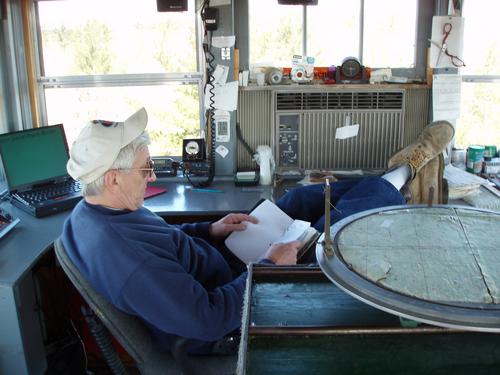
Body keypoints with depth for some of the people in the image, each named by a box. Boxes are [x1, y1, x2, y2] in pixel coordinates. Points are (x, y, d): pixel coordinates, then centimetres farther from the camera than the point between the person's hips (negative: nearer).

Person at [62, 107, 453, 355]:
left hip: (220, 274, 8)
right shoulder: (126, 259, -39)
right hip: (227, 325, -8)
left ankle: (396, 175, 30)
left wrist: (209, 230, -1)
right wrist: (270, 267, -25)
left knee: (302, 198, 11)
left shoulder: (89, 212, -8)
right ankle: (399, 175, 26)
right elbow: (211, 320, -36)